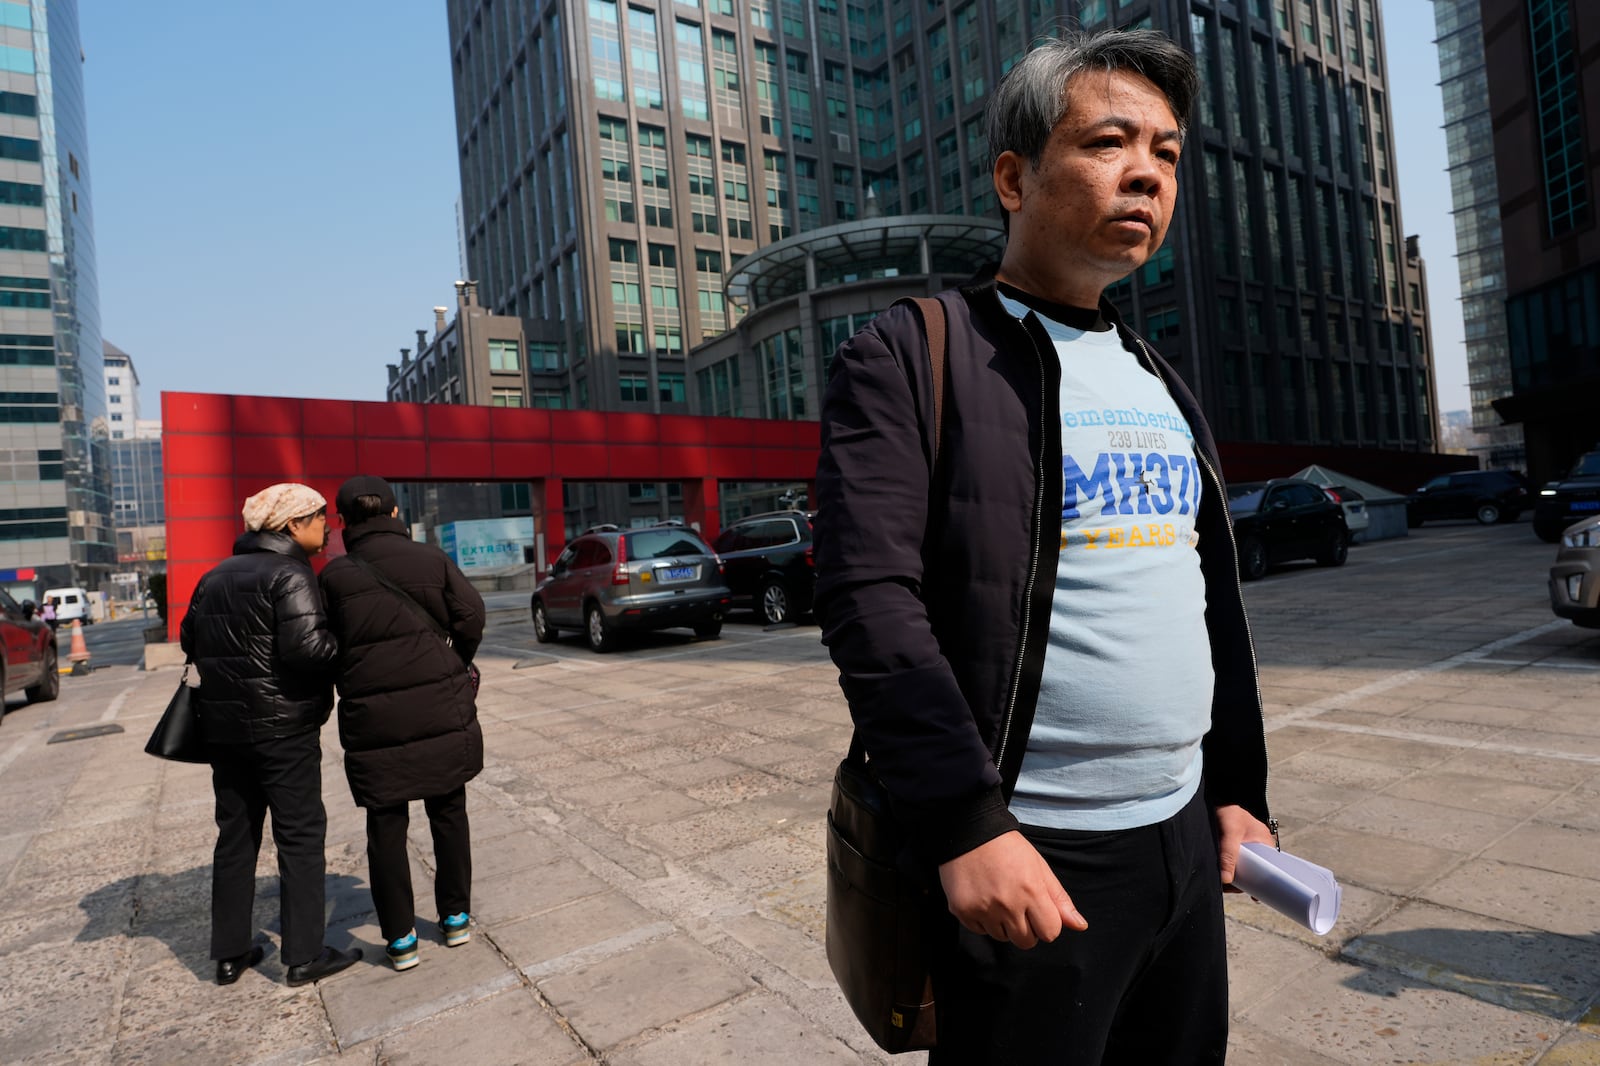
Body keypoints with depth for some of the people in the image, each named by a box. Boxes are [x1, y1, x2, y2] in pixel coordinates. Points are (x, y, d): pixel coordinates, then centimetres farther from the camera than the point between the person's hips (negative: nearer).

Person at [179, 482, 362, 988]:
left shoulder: (216, 576, 11)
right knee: (300, 836, 2)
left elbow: (190, 639, 15)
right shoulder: (291, 575, -15)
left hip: (224, 726, 8)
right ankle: (304, 955, 8)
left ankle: (230, 952, 25)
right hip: (284, 727, -8)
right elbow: (307, 646, -26)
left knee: (235, 834, 16)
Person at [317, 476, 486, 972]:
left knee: (386, 827, 11)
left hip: (374, 717, 0)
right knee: (449, 813, 16)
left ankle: (400, 938, 18)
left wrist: (353, 687, 15)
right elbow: (471, 615, -7)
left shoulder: (335, 575, -1)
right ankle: (455, 917, 26)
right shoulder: (430, 559, -1)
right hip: (440, 707, 1)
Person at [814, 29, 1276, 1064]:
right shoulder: (909, 355, -10)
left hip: (1183, 841, 7)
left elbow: (1216, 597, 16)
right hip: (1026, 859, -7)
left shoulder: (1163, 382, 12)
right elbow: (870, 597, -18)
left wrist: (1238, 786, 13)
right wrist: (968, 825, -21)